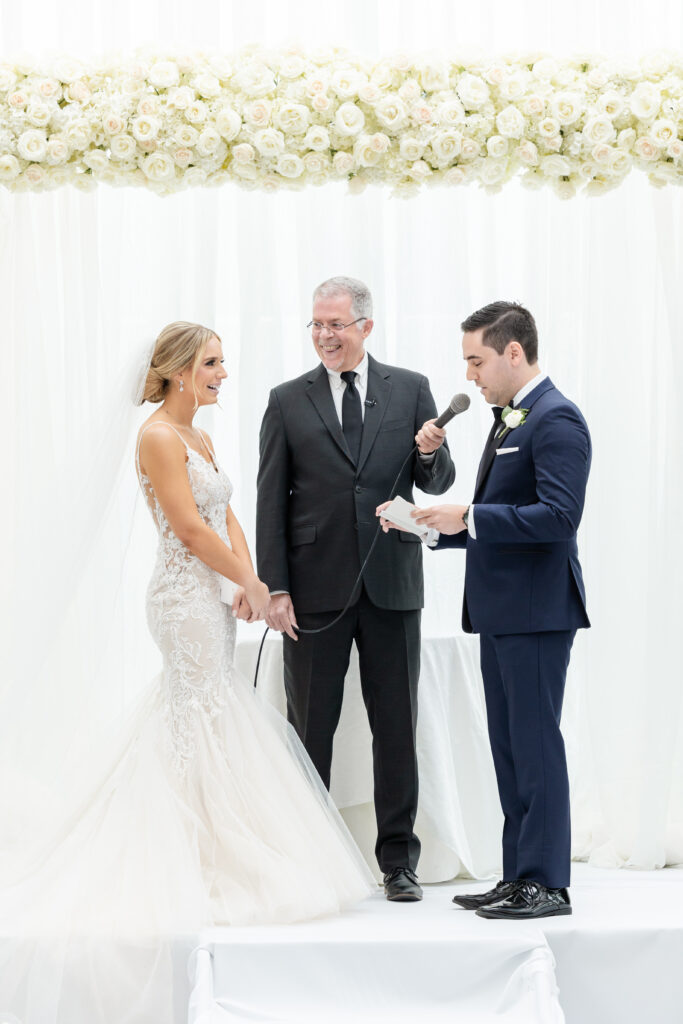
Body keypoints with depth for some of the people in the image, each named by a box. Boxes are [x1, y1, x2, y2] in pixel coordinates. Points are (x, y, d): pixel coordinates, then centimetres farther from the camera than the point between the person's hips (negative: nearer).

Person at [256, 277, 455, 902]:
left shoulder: (411, 391, 6)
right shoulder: (288, 401, 5)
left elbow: (438, 484, 5)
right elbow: (271, 501, 3)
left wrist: (432, 453, -18)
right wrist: (274, 589, -4)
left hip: (391, 585, 0)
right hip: (316, 589, 0)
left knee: (397, 728, 5)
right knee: (309, 729, 6)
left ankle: (398, 860, 14)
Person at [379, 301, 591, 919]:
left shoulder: (555, 420, -13)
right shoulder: (508, 420, 18)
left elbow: (558, 516, -23)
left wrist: (469, 518, -21)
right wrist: (438, 526, 9)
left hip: (536, 612, -10)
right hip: (501, 612, 10)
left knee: (535, 745, -5)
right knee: (510, 748, 12)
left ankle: (547, 884, 1)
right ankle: (519, 877, 19)